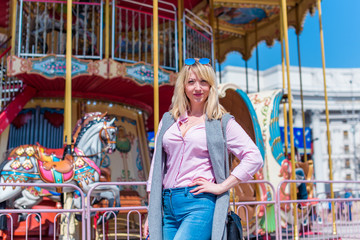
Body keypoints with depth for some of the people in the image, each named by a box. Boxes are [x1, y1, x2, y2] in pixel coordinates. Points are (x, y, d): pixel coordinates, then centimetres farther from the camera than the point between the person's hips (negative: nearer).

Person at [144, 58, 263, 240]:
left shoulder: (222, 122, 4)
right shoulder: (168, 120, 16)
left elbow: (254, 158, -1)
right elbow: (157, 165, 16)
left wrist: (221, 187, -8)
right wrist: (151, 215, 12)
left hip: (201, 205, -5)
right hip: (167, 205, 5)